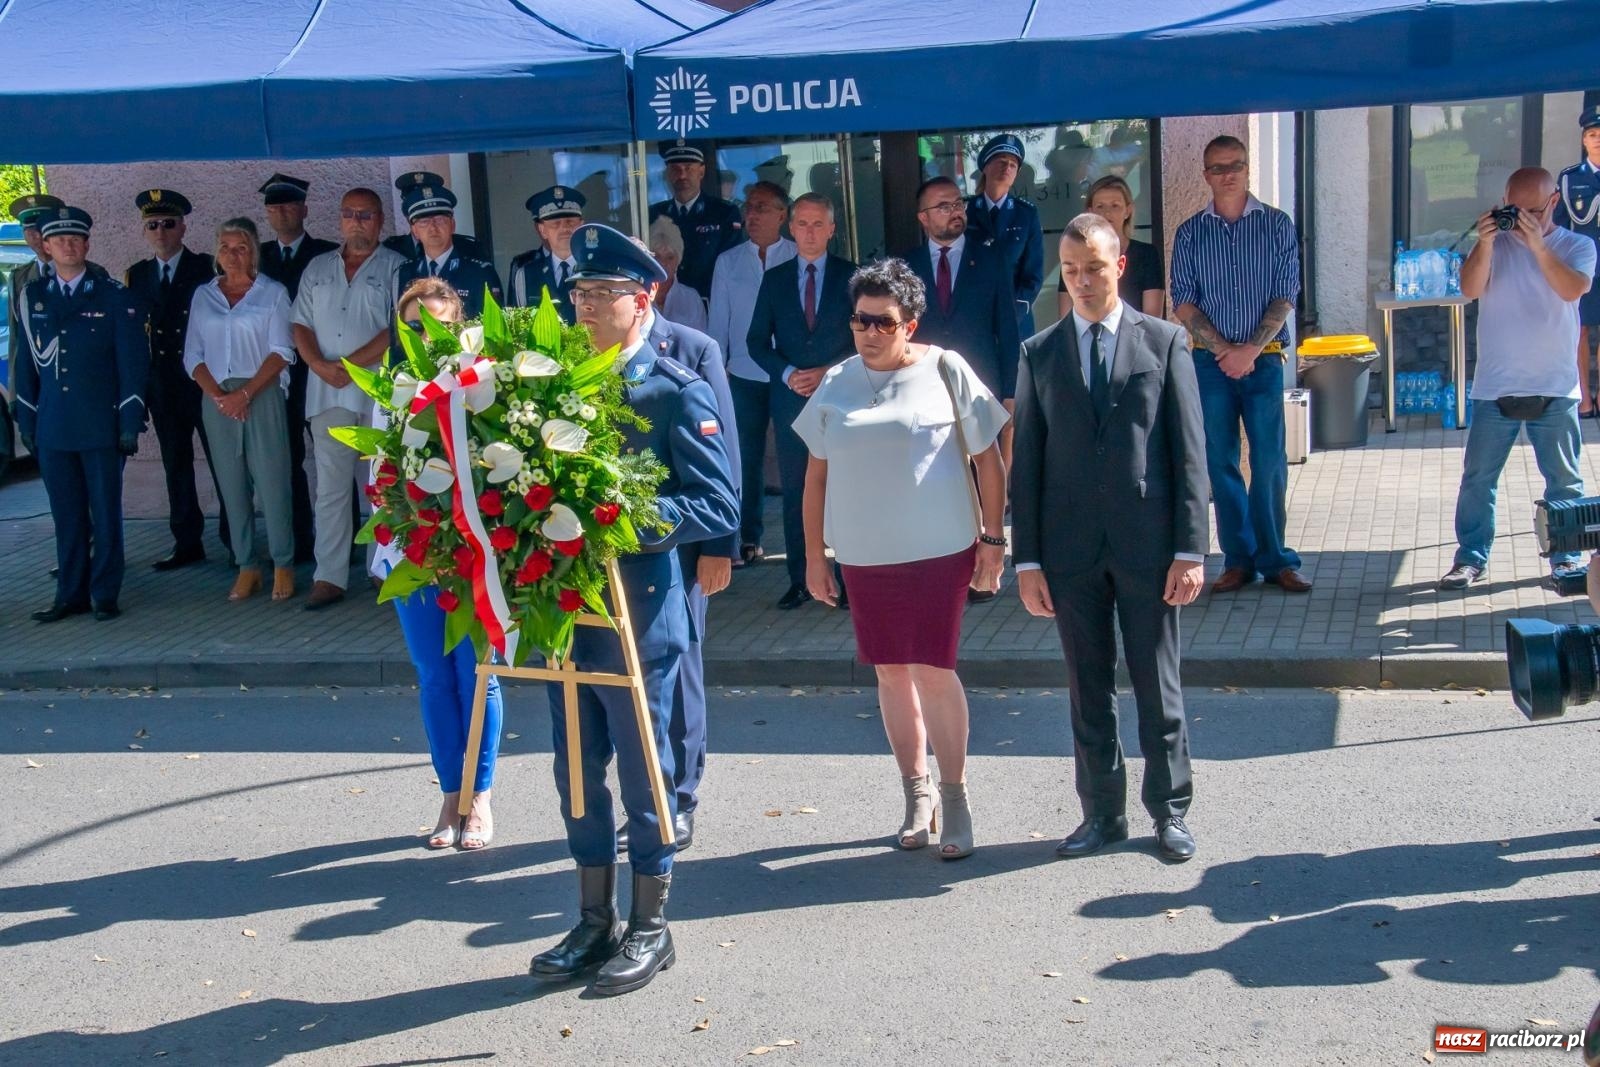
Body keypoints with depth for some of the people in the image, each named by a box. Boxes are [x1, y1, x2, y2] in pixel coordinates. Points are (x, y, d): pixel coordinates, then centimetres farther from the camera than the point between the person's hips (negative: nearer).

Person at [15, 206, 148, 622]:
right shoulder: (32, 297, 8)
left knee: (105, 513, 4)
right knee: (67, 515, 9)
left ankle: (105, 595, 13)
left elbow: (133, 364, -3)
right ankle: (71, 594, 17)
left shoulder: (115, 297, -2)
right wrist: (26, 421, 8)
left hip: (101, 427, -3)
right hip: (53, 428, 3)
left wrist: (130, 423, -7)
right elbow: (27, 363, 12)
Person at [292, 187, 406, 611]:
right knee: (330, 487, 0)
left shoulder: (395, 268, 3)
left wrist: (350, 364, -11)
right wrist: (322, 366, -6)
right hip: (327, 394, 3)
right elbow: (301, 326, 12)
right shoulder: (317, 269, 17)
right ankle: (328, 578, 0)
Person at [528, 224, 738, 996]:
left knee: (643, 769, 6)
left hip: (638, 610, -5)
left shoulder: (677, 390, -9)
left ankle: (650, 927, 22)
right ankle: (595, 922, 30)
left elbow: (720, 506, -13)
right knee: (576, 771, 14)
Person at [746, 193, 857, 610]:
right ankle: (799, 579, 7)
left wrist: (828, 372, -9)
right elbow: (757, 341, 9)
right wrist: (787, 373, -7)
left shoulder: (851, 276, 5)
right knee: (794, 491, 2)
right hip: (790, 399, 2)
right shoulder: (774, 279, 10)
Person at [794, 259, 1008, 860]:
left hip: (940, 549, -4)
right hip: (865, 556, 4)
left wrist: (993, 538, -3)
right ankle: (916, 791, 25)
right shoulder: (837, 384, 6)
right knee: (891, 671, 10)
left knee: (932, 670, -5)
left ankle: (955, 797, 10)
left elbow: (988, 456, 0)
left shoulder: (944, 370, -3)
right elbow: (817, 473, 10)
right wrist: (814, 555, 9)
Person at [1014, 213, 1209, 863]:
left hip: (1146, 543, -2)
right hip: (1071, 548, 2)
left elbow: (1189, 452, -1)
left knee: (1158, 686, 7)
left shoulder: (1164, 342, 2)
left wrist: (1190, 549, -7)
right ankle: (1102, 813, 22)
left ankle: (1169, 811, 20)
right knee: (1088, 689, 10)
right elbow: (1027, 463, 6)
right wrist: (1026, 558, 0)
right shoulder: (1040, 354, 7)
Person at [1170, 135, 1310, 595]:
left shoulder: (1276, 225, 4)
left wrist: (1249, 350, -12)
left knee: (1270, 461, -1)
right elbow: (1184, 303, 2)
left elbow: (1285, 297, -1)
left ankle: (1275, 558, 8)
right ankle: (1238, 558, 11)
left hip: (1264, 360, -1)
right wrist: (1223, 349, -10)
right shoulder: (1189, 233, 6)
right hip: (1211, 362, 1)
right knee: (1221, 462, 3)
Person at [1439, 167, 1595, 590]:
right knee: (1477, 478, 3)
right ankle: (1471, 557, 12)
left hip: (1555, 389, 0)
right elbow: (1470, 289, -10)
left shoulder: (1578, 246, 2)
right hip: (1495, 388, 1)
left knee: (1564, 481, 7)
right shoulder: (1494, 244, 5)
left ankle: (1566, 557, 19)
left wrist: (1537, 245, -25)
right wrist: (1485, 243, -23)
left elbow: (1572, 289, -17)